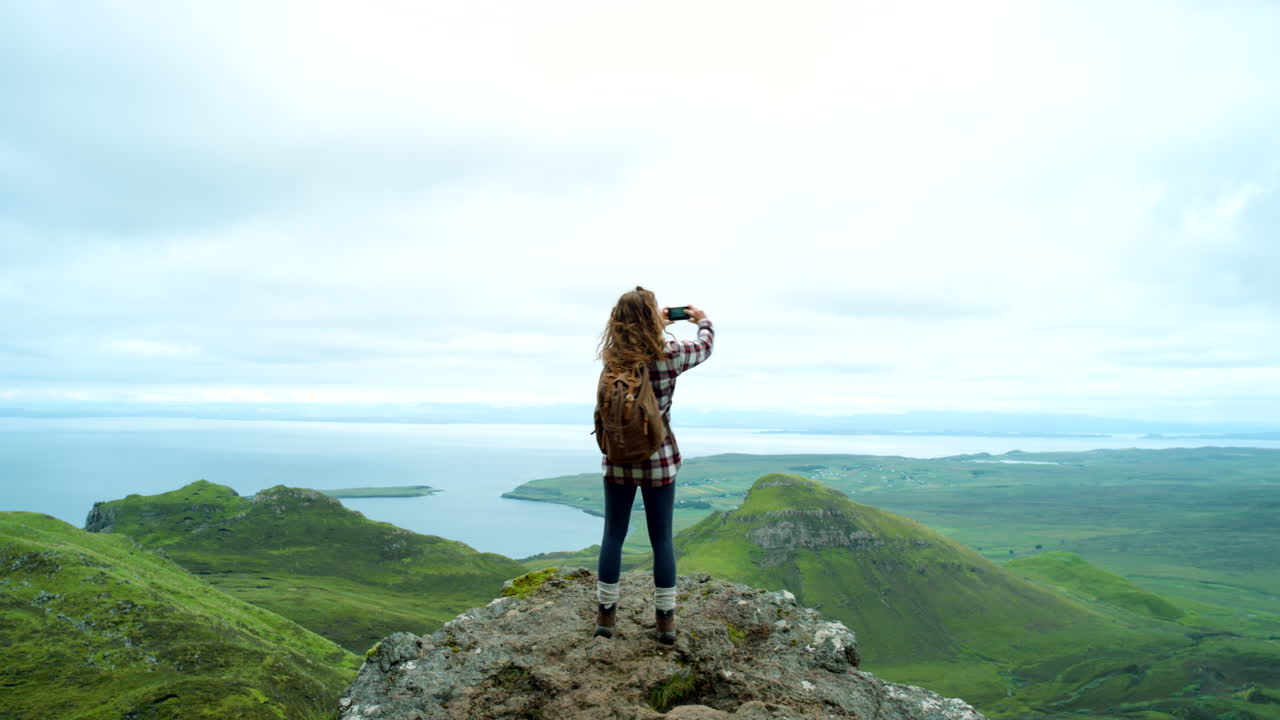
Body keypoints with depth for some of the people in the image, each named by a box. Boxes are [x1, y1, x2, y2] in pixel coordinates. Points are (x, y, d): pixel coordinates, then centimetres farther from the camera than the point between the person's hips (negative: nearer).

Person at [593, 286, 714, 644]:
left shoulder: (611, 356, -6)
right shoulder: (669, 354, -13)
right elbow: (705, 347, 9)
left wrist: (659, 324, 32)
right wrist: (703, 321, 29)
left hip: (617, 460, 2)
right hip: (658, 461, -2)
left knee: (613, 535, 12)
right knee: (662, 539, 9)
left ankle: (605, 613, 20)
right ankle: (665, 619, 17)